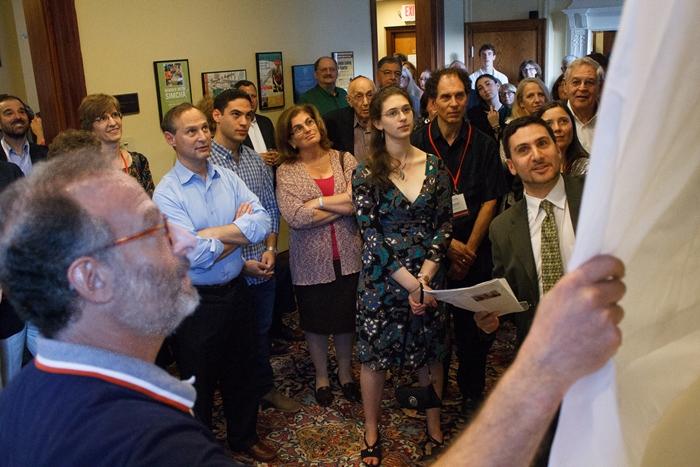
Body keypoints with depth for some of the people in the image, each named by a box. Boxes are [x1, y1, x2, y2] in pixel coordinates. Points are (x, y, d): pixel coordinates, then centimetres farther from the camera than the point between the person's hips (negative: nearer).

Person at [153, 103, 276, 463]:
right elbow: (194, 255, -26)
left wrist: (212, 233, -21)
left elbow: (262, 224, -13)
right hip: (196, 302, -5)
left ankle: (244, 436, 47)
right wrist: (239, 231, -12)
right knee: (199, 381, 16)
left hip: (236, 291, 5)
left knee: (243, 372, 23)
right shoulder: (166, 192, -16)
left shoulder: (228, 178, 0)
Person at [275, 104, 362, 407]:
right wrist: (344, 205, -14)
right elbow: (295, 218, -20)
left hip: (347, 256, 2)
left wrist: (319, 202, -16)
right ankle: (321, 376, 39)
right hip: (311, 261, -1)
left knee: (347, 317, 16)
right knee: (316, 321, 15)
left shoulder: (345, 161, 0)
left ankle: (345, 373, 40)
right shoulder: (286, 172, -5)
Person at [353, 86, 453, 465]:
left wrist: (425, 274, -12)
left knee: (430, 351, 12)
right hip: (382, 275, -2)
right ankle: (371, 433, 24)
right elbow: (370, 233, -10)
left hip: (429, 274, 2)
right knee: (374, 352, 7)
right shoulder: (366, 173, -6)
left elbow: (445, 223, 0)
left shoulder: (434, 165, 2)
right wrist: (408, 281, -15)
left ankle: (434, 427, 31)